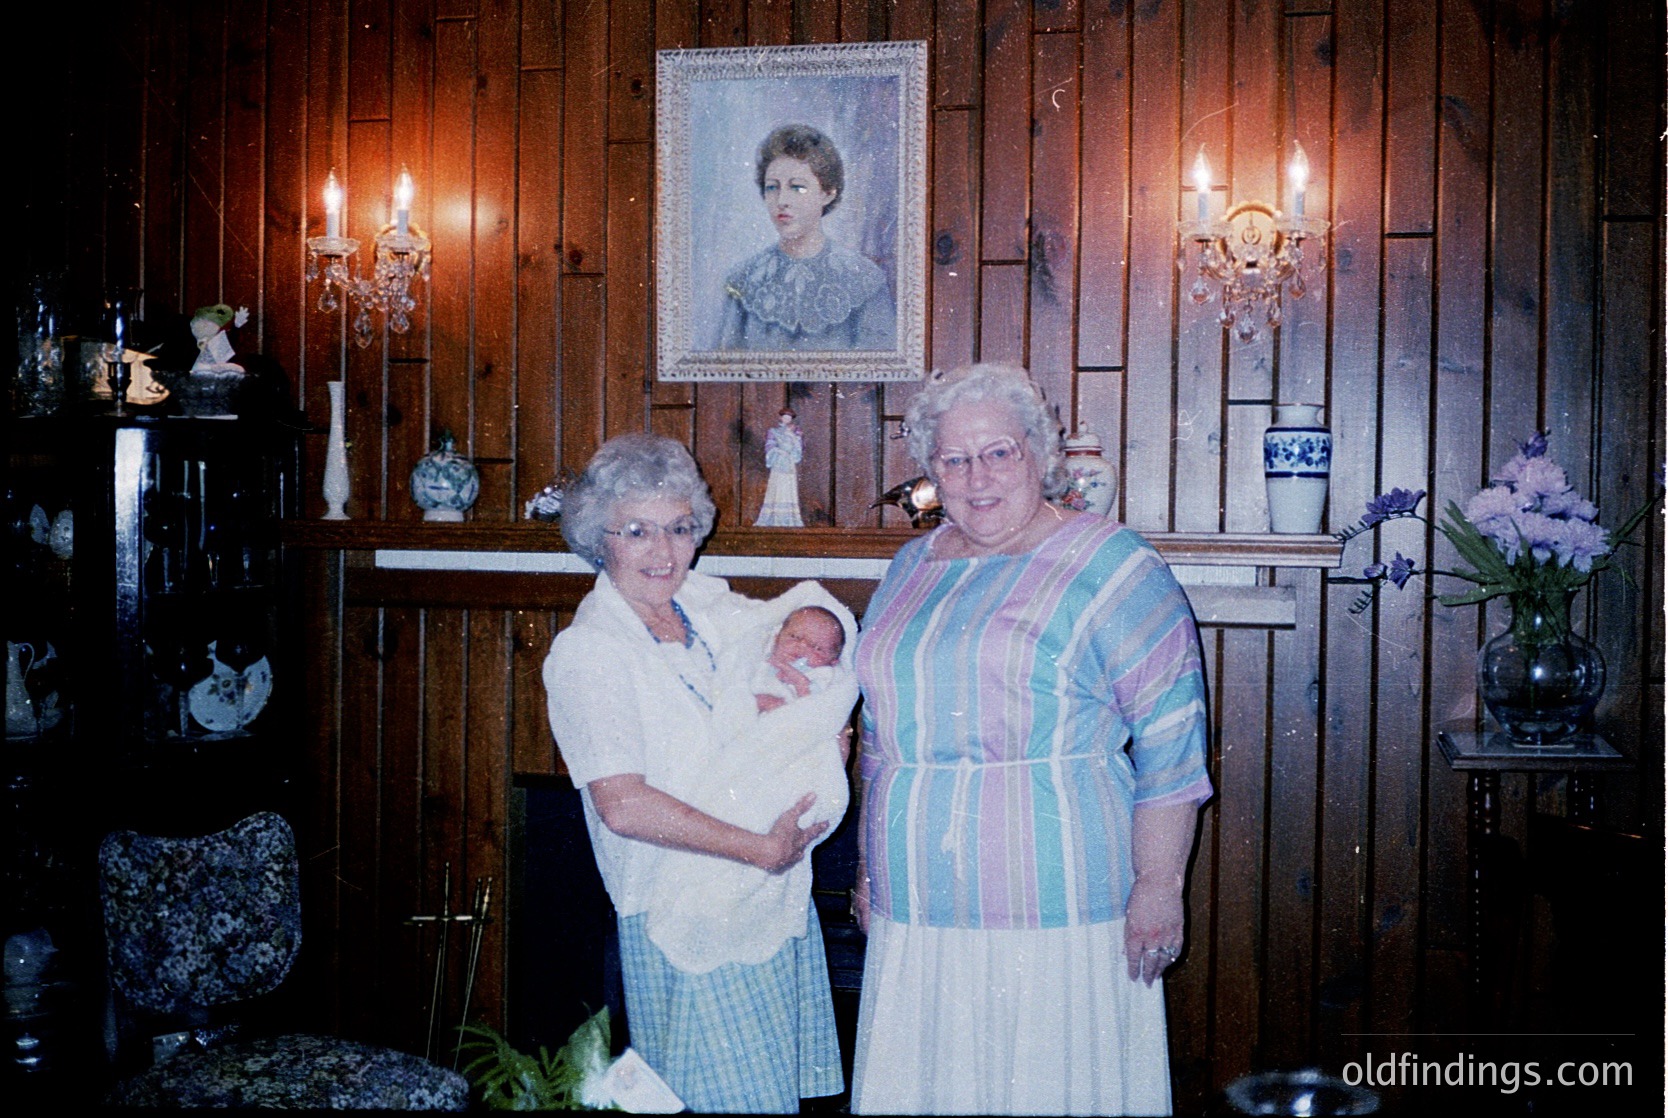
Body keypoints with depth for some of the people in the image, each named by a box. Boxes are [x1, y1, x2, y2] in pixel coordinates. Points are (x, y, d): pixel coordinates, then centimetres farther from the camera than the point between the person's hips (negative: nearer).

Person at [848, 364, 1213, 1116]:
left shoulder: (1109, 564, -5)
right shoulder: (911, 568, 13)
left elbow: (1170, 741, -9)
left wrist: (1159, 884, -13)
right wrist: (868, 865, 20)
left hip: (1056, 915, -5)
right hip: (916, 918, 6)